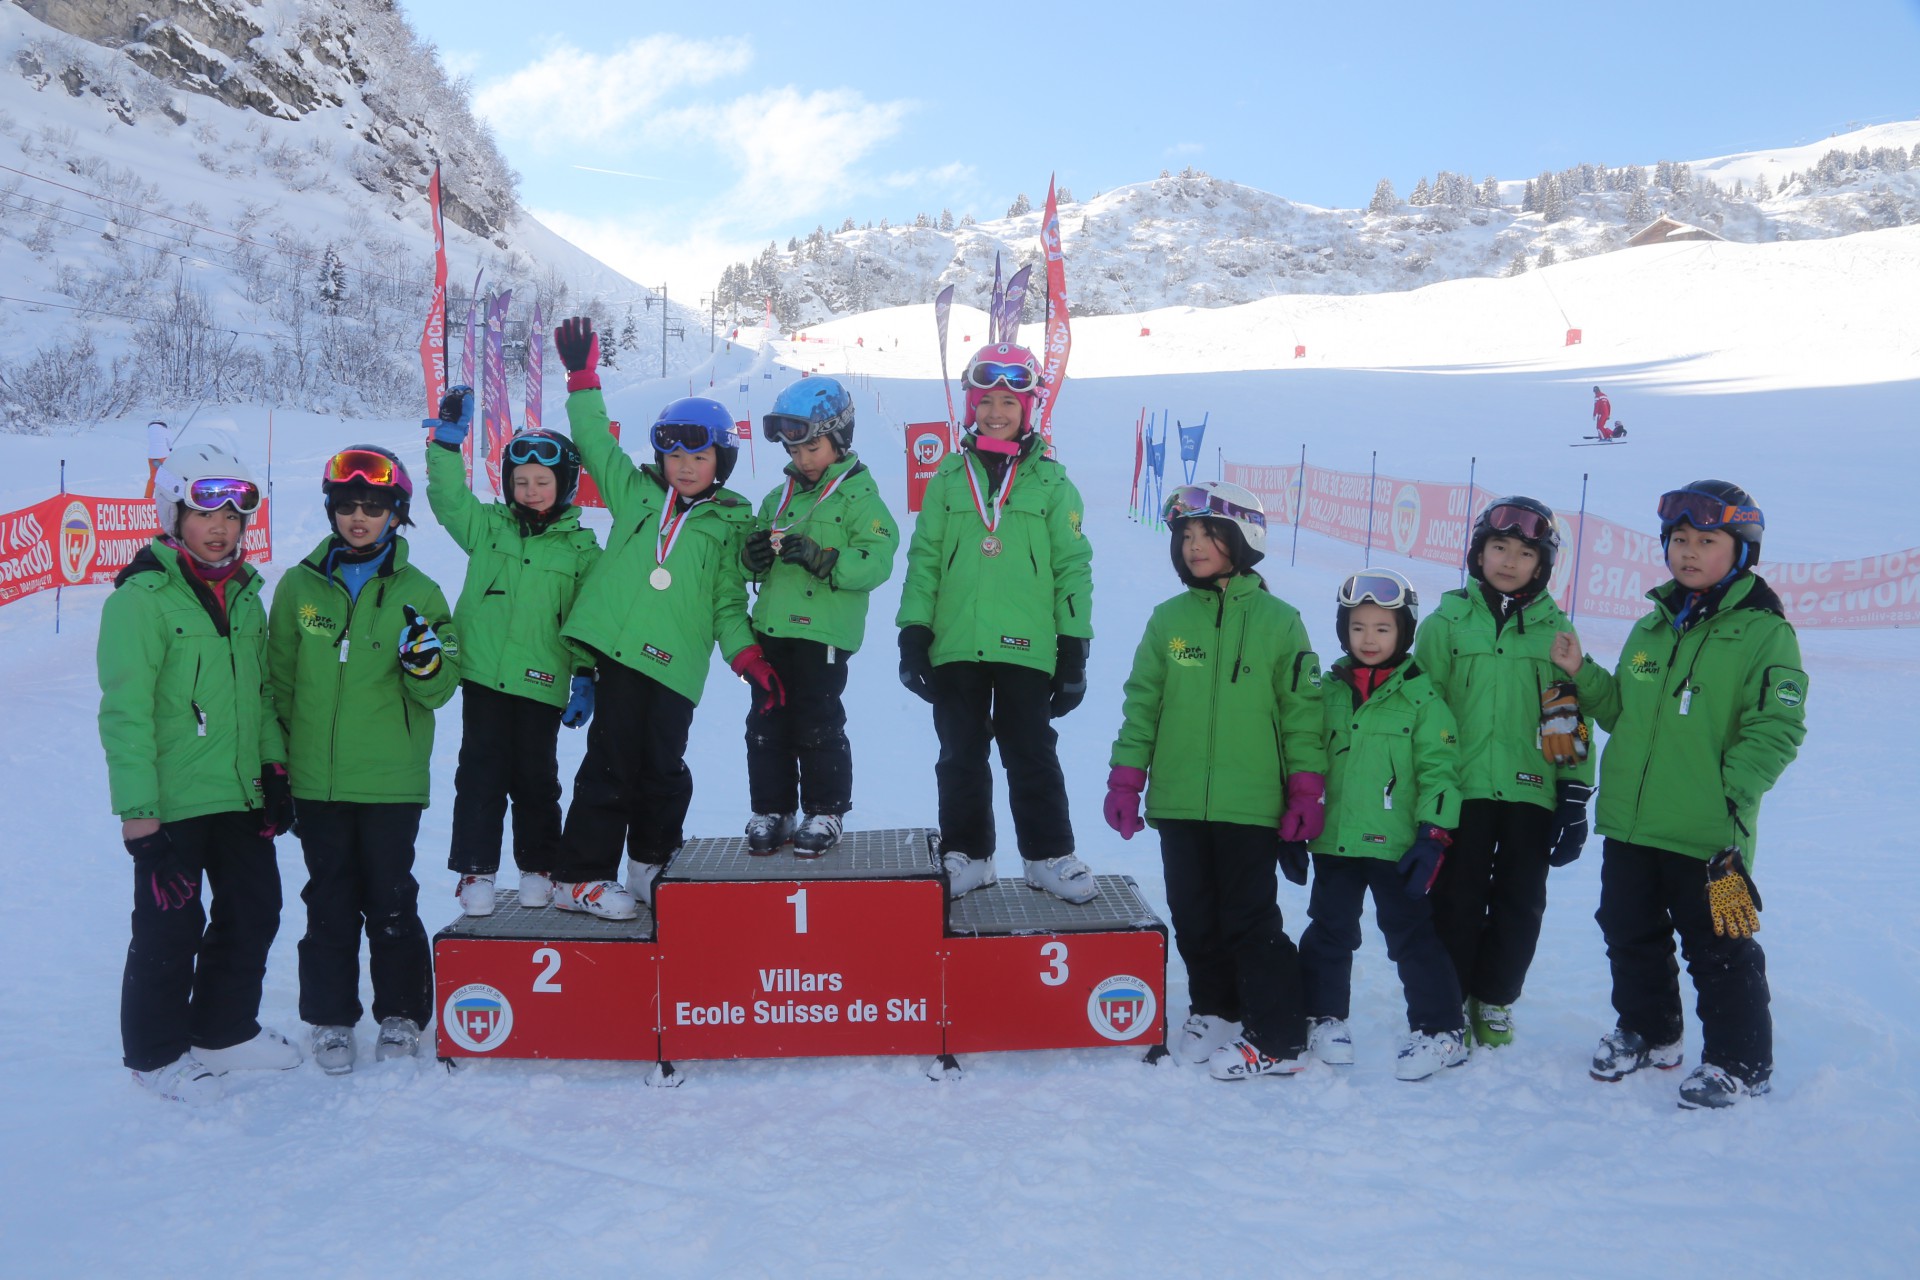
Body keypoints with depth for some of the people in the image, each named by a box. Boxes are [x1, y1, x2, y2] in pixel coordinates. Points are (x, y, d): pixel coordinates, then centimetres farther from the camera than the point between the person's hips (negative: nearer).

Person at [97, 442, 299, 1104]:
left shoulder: (244, 593, 10)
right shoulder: (142, 598, -13)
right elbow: (126, 711, -16)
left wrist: (273, 764, 14)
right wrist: (137, 811, -18)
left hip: (242, 794, 7)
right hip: (173, 802, -7)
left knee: (254, 913, 15)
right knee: (171, 927, 4)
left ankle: (225, 1030, 34)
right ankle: (155, 1052, 24)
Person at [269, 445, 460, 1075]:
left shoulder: (418, 592, 0)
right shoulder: (299, 586, 5)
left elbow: (440, 690, -3)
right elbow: (280, 680, 12)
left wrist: (427, 663, -25)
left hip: (392, 779, -2)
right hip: (316, 779, 2)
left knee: (392, 903, 5)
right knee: (330, 903, 11)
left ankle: (401, 1016, 21)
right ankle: (332, 1019, 24)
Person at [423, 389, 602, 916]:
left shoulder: (581, 550, 2)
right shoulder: (488, 527, 8)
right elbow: (449, 498, -2)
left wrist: (585, 677, -3)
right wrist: (448, 443, -13)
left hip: (542, 683, -1)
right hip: (483, 674, 1)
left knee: (535, 778, 8)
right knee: (481, 773, 4)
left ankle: (539, 868, 23)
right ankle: (476, 870, 13)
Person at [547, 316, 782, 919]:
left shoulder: (731, 523, 11)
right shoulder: (635, 491, 13)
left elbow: (729, 600, 10)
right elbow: (596, 442, 20)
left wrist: (748, 657, 0)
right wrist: (582, 379, 14)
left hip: (676, 660, 0)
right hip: (617, 644, 0)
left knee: (663, 767, 5)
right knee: (612, 762, -2)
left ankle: (652, 868, 26)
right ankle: (579, 876, 6)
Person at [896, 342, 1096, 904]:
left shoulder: (1051, 483, 3)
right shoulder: (948, 478, 7)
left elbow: (1074, 567, 3)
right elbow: (924, 559, 7)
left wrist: (1074, 651, -1)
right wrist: (913, 635, 1)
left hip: (1025, 649, -2)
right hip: (956, 648, 2)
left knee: (1033, 759, 6)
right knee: (960, 758, 10)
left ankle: (1050, 856, 18)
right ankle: (966, 855, 23)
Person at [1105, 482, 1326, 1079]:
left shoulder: (1278, 621, -1)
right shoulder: (1168, 619, 6)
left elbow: (1302, 709, 0)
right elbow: (1142, 703, 8)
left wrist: (1307, 791, -4)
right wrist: (1125, 780, 4)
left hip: (1251, 805, -3)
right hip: (1178, 802, 4)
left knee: (1251, 920, 0)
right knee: (1194, 917, 12)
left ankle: (1277, 1040, 11)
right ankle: (1214, 1010, 31)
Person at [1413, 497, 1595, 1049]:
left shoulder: (1555, 630, 6)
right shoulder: (1447, 622, 2)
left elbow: (1574, 720, 7)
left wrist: (1576, 796, 3)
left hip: (1531, 792, 2)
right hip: (1462, 789, -2)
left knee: (1520, 905, 9)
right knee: (1457, 901, 3)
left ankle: (1495, 1000, 26)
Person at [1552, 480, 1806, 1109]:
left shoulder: (1764, 632, -7)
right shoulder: (1651, 628, 13)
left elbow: (1776, 728, -12)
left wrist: (1730, 793, -20)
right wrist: (1582, 674, 3)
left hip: (1707, 835, -6)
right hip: (1628, 821, 6)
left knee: (1718, 949, 3)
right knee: (1631, 936, 17)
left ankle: (1741, 1060, 21)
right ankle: (1647, 1033, 37)